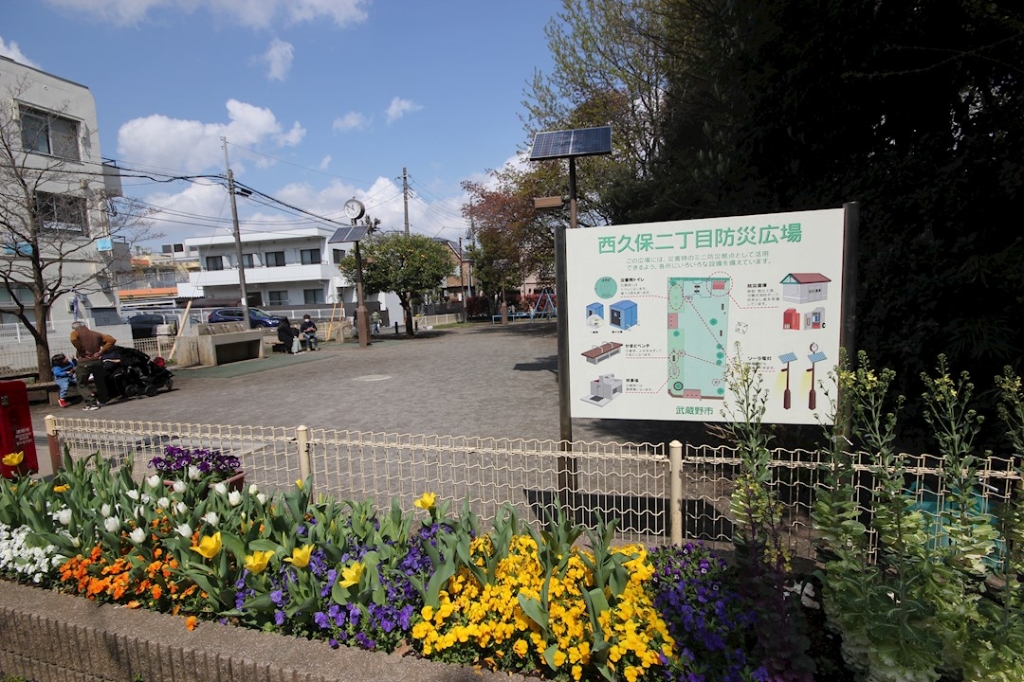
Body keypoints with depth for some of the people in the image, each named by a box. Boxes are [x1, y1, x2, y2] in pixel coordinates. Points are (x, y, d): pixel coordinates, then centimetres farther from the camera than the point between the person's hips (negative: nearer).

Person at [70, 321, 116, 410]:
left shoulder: (75, 333, 3)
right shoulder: (96, 334, 14)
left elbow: (74, 340, -22)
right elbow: (112, 340, 3)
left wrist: (82, 351, -12)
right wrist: (101, 352, 1)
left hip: (84, 362, -4)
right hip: (97, 361, 4)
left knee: (82, 384, 4)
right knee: (100, 382, 18)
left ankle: (91, 403, -7)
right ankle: (102, 401, 27)